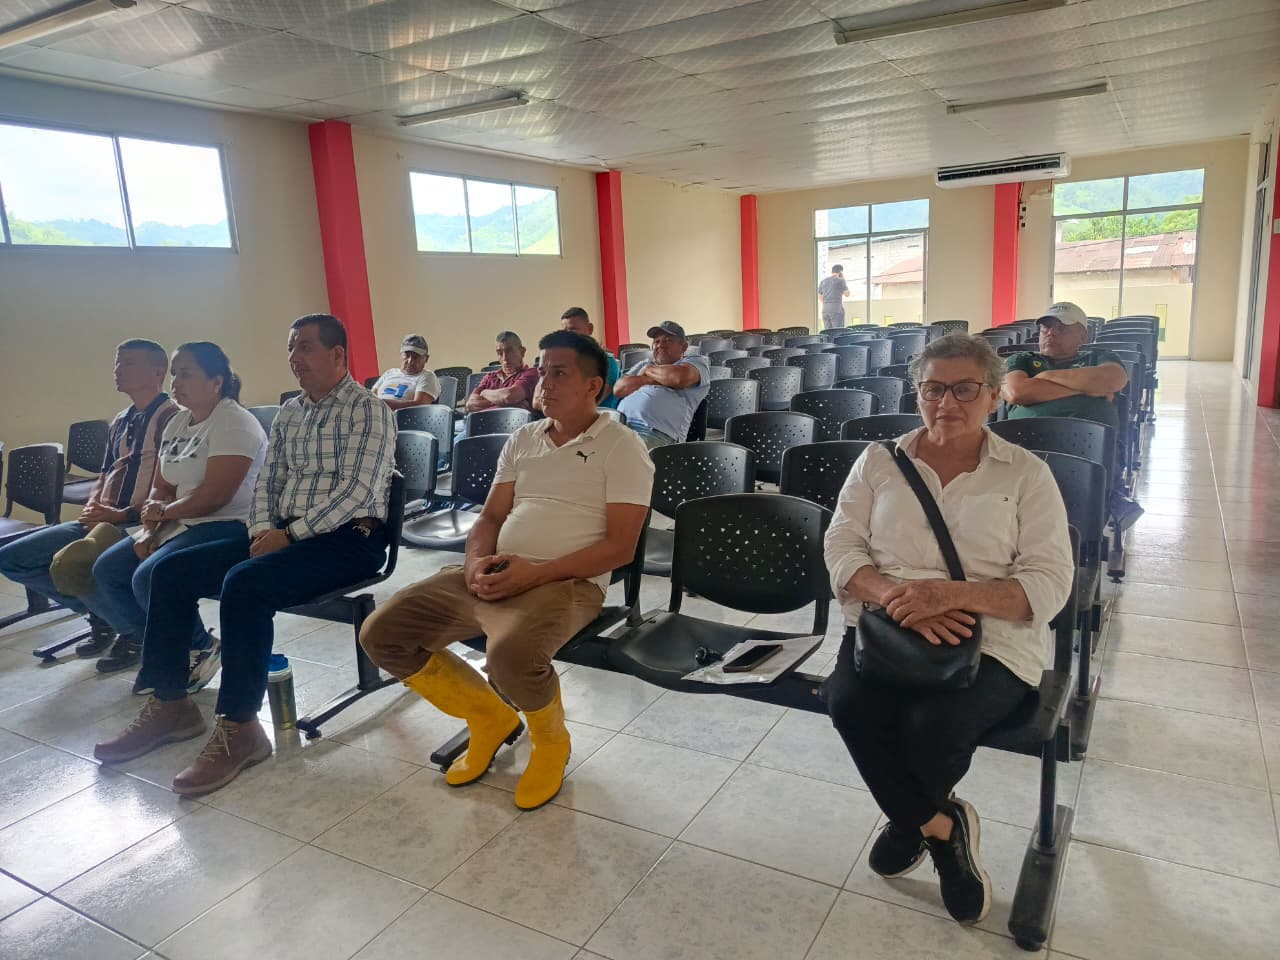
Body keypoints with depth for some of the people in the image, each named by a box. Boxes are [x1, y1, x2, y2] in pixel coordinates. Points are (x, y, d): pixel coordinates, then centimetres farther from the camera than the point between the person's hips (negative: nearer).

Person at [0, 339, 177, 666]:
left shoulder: (170, 416, -8)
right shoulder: (120, 421, 20)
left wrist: (123, 515, -21)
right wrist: (92, 509, 3)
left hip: (139, 525, -9)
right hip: (102, 523, 9)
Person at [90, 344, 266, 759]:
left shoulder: (233, 423, -13)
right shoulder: (178, 423, 16)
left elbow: (214, 496, -21)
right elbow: (161, 489, 15)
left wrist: (163, 512, -7)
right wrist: (148, 529, -3)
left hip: (230, 528, -10)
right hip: (183, 525, 10)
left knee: (154, 577, -29)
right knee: (107, 573, 6)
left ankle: (168, 705, -21)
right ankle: (188, 652, 11)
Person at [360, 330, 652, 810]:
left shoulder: (621, 446, -3)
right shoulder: (522, 439, 16)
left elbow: (620, 546, -11)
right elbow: (490, 518, 16)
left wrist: (535, 572, -20)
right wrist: (476, 563, -7)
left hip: (566, 583, -6)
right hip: (491, 576, 7)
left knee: (511, 654, -37)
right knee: (382, 633, -5)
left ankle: (551, 739, 0)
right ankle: (489, 716, 14)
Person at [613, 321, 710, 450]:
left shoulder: (696, 363, 16)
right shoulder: (643, 365, 32)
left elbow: (680, 377, -10)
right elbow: (618, 389, 15)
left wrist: (650, 370, 9)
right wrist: (650, 379, 3)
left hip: (656, 433, -5)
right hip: (619, 426, 5)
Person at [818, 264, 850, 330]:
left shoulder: (823, 281, 12)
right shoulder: (840, 281, -3)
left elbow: (819, 297, 16)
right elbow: (847, 294, 6)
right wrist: (843, 279, 11)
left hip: (825, 310, 5)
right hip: (837, 310, -5)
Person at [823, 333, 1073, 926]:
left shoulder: (1027, 474, 3)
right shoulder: (878, 461, 9)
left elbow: (1050, 586, -5)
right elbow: (841, 547, 1)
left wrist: (951, 594, -23)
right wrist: (898, 598, -20)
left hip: (990, 640, -2)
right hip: (885, 627, 2)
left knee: (934, 727, -29)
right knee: (850, 705, -28)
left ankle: (910, 820, 10)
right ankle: (940, 826, -1)